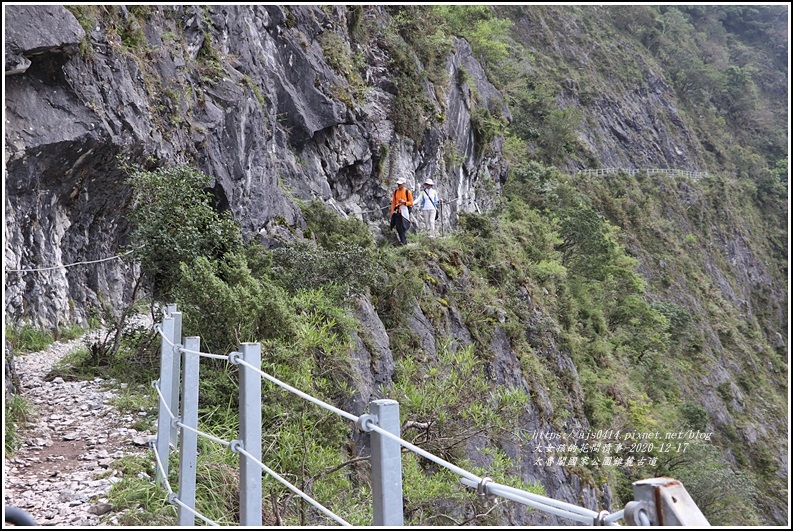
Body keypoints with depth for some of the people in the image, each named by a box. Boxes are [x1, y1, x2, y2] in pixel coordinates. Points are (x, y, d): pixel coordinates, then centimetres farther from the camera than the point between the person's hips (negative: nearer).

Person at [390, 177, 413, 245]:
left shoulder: (407, 192, -1)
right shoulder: (395, 192, 12)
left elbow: (411, 203, 2)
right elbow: (393, 202, 15)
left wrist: (404, 202, -15)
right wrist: (392, 212, 9)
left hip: (404, 211, -4)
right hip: (397, 211, 4)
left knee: (403, 227, -11)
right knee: (398, 227, 1)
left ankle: (403, 241, -7)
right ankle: (403, 241, 10)